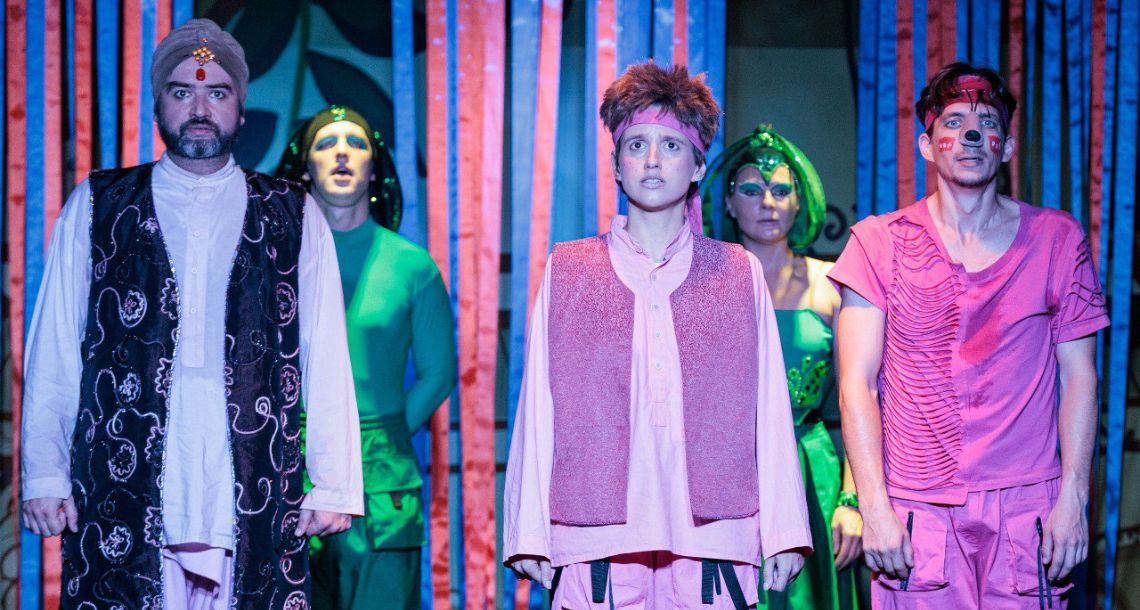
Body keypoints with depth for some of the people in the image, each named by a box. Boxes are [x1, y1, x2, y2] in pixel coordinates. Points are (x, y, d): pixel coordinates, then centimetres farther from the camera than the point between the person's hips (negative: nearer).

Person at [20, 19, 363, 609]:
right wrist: (44, 472, 1)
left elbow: (324, 358, 7)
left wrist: (334, 483, 0)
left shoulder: (294, 217, 11)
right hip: (121, 496, 0)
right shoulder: (96, 206, 12)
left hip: (255, 505, 0)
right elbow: (54, 351, 9)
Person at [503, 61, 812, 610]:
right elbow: (539, 408, 7)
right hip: (598, 539, 0)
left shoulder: (741, 273, 11)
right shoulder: (566, 271, 11)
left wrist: (783, 533, 1)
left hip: (711, 540, 0)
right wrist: (530, 532, 0)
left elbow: (769, 409, 7)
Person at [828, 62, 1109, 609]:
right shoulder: (881, 242, 3)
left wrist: (1073, 499, -4)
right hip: (916, 513, 0)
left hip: (1026, 505, 1)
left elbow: (1079, 379, 5)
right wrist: (874, 507, -9)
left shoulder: (1057, 240, 6)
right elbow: (857, 384, -1)